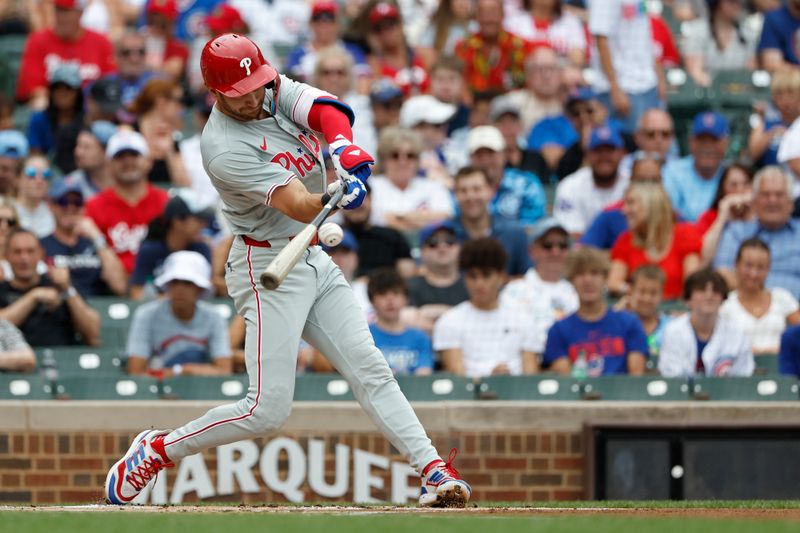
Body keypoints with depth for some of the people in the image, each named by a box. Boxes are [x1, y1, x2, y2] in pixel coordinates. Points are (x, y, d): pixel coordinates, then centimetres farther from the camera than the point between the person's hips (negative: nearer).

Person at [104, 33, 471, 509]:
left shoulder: (275, 91, 1)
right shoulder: (225, 149, -23)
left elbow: (326, 111, -16)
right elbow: (298, 206, -31)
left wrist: (345, 149, -36)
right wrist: (334, 198, -52)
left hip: (315, 260, 7)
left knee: (371, 370, 0)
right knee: (268, 409, -10)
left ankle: (433, 470, -3)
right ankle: (158, 450, 6)